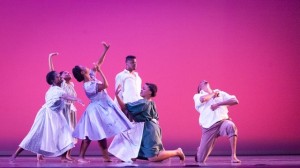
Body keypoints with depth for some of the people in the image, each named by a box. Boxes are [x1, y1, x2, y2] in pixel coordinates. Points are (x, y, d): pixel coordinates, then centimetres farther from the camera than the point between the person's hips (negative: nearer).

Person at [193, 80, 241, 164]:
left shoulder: (221, 93, 18)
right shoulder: (197, 96, 12)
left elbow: (235, 101, 4)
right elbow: (203, 99, -13)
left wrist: (218, 104, -6)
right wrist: (213, 93, 5)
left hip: (222, 121, 1)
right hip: (208, 127, -1)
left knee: (231, 126, -38)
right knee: (200, 160, 0)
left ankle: (233, 156, -31)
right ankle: (200, 150, 39)